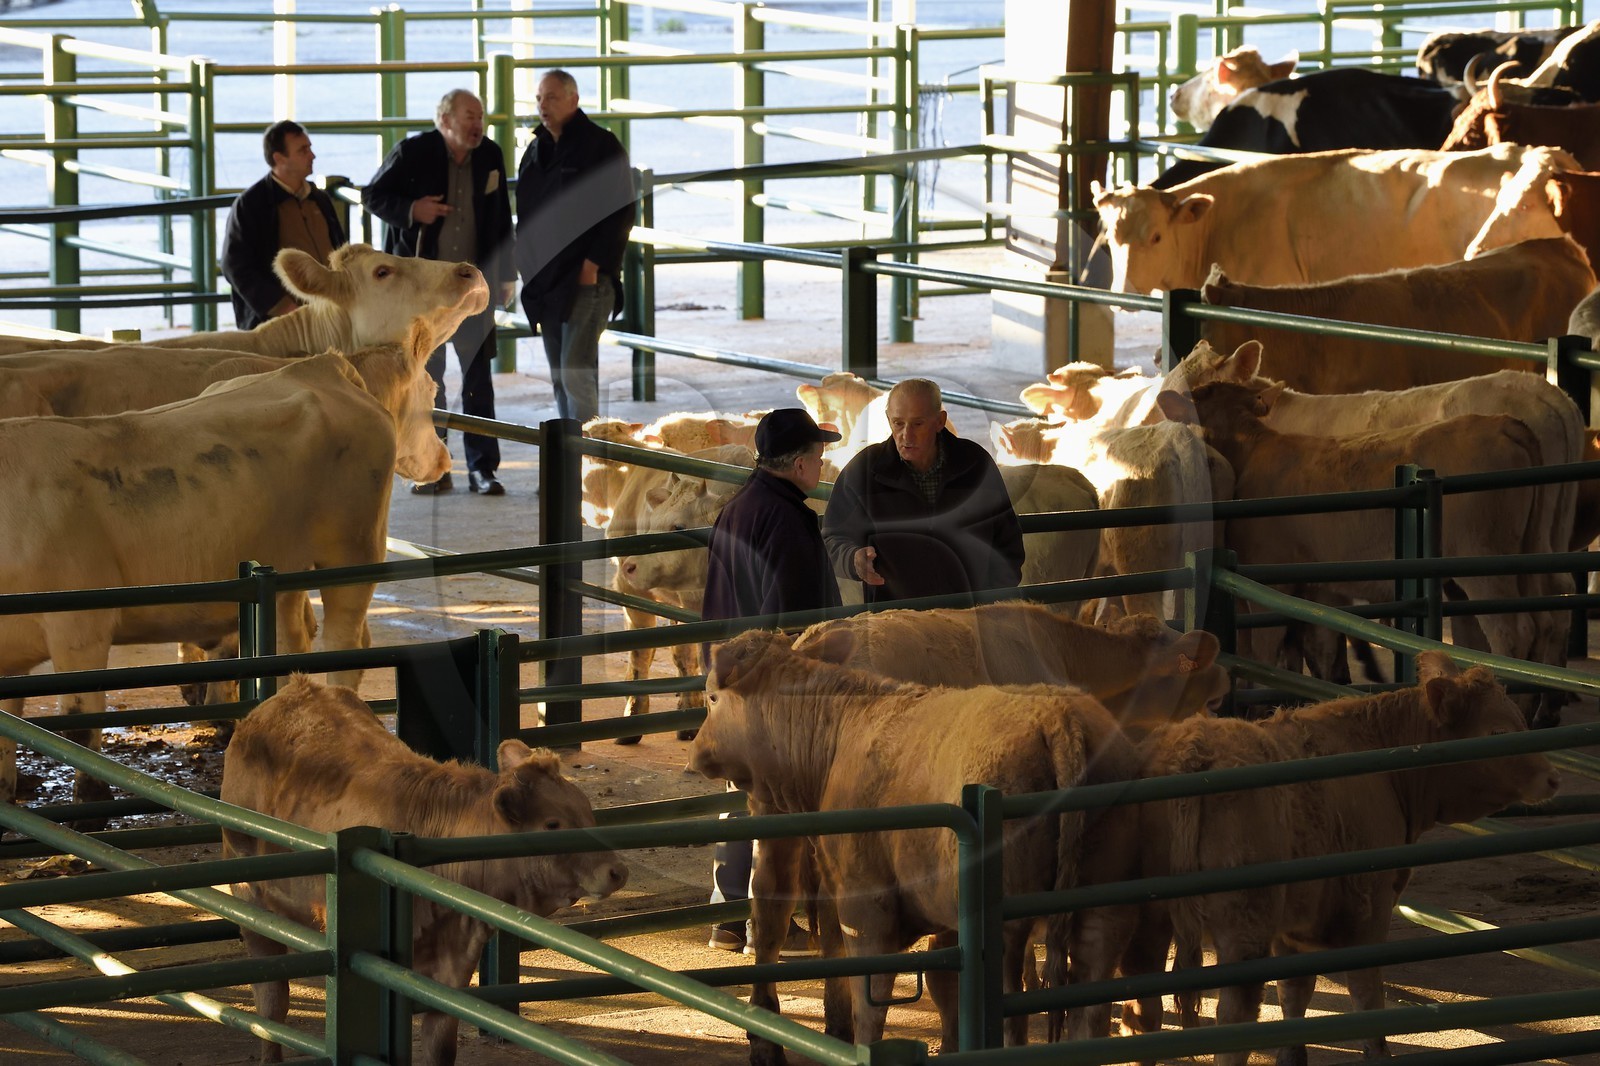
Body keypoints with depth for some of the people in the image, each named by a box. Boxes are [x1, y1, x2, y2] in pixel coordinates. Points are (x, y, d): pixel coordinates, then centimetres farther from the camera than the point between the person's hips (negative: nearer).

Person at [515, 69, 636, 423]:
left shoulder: (600, 146, -6)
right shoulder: (536, 150, 16)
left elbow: (620, 213, -9)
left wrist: (594, 264, -15)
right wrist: (526, 264, 12)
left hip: (587, 279, -8)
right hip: (545, 281, 8)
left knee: (576, 372, -14)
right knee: (559, 377, 9)